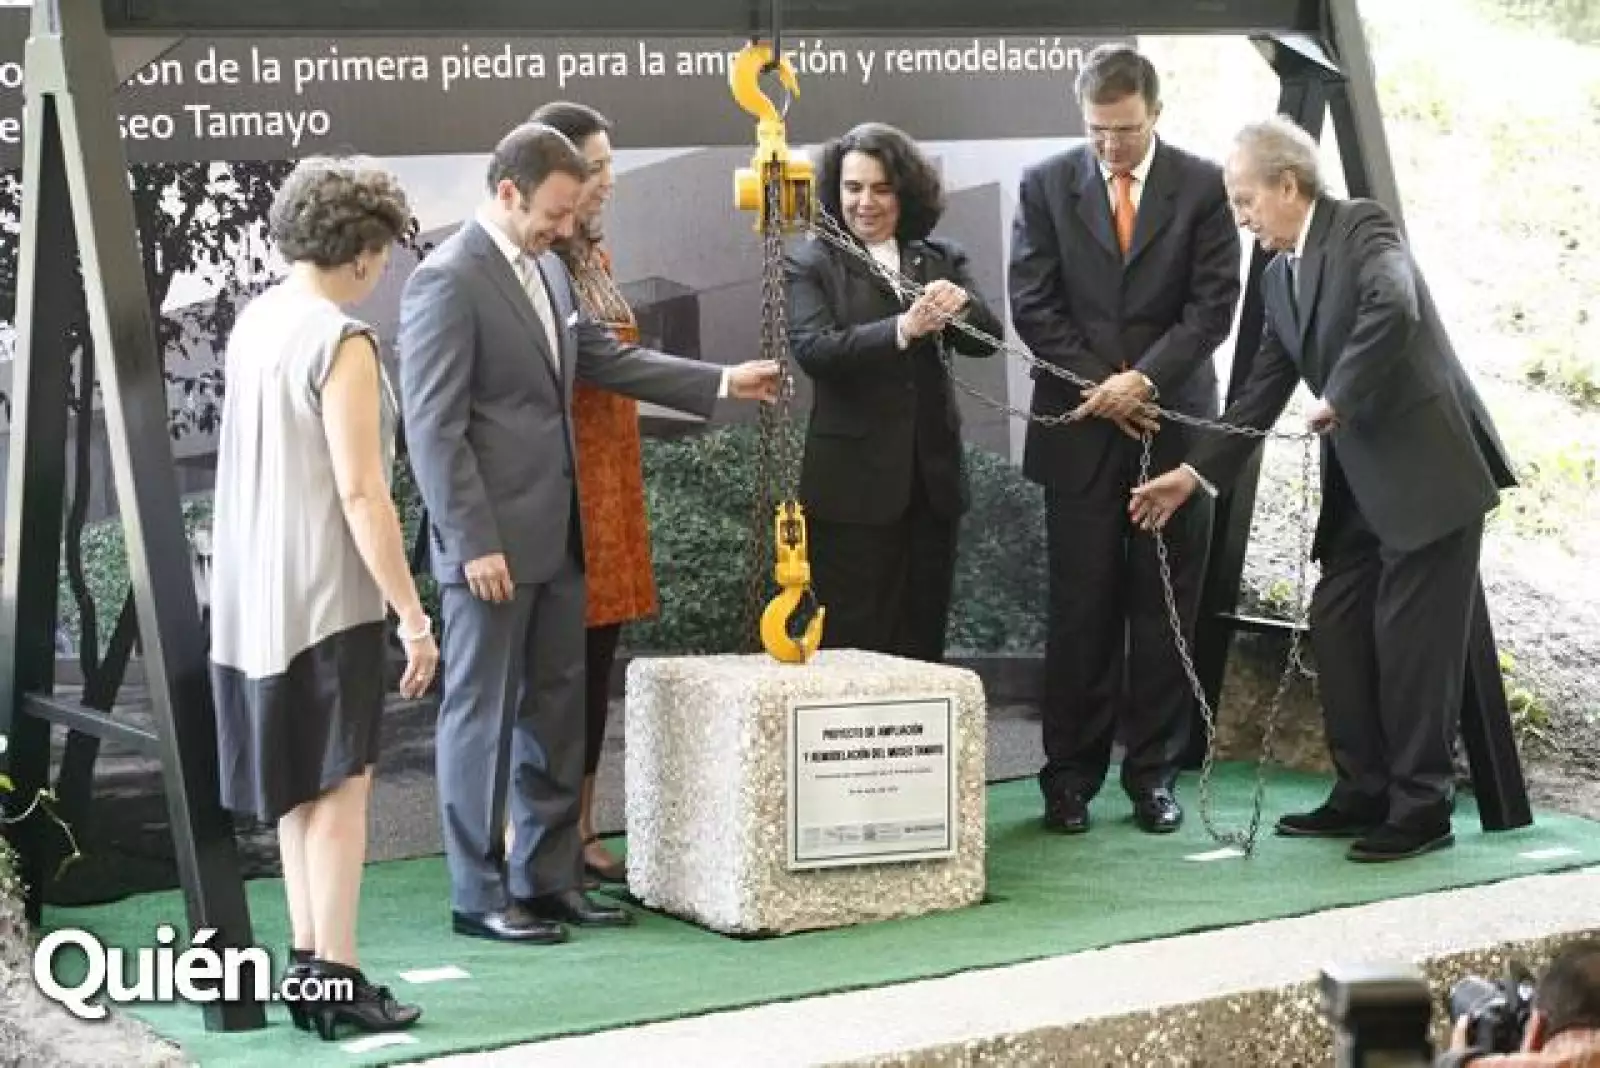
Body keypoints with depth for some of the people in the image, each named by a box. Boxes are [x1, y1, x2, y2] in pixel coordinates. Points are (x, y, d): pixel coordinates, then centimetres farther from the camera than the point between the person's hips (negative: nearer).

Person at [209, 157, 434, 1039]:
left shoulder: (253, 322, 7)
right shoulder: (341, 341, -16)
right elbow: (361, 494, -18)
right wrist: (413, 616, -14)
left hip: (255, 595, 8)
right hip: (330, 594, -8)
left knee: (301, 787, 14)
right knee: (340, 784, -2)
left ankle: (306, 963, 18)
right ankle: (336, 977, 0)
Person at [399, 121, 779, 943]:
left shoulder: (548, 270, 12)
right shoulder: (447, 281, -14)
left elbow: (607, 358, 19)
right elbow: (434, 428, -17)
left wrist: (721, 383, 13)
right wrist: (475, 544, -19)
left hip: (556, 535, 9)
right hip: (492, 543, -9)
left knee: (556, 710, 13)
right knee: (482, 715, 1)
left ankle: (547, 876, 22)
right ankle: (478, 894, 10)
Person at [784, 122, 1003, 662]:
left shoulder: (941, 259, 11)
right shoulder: (810, 264, 0)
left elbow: (988, 338, 1)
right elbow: (812, 349, -15)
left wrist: (961, 304, -21)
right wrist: (901, 330, -28)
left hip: (932, 478, 4)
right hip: (854, 483, -4)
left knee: (923, 639, 9)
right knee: (853, 643, -2)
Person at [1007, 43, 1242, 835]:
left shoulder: (1203, 186, 2)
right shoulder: (1046, 185, 4)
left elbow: (1214, 303, -2)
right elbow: (1032, 305, 1)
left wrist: (1143, 378, -13)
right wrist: (1101, 386, -8)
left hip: (1174, 422, 0)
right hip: (1080, 428, 0)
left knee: (1166, 608, 4)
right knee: (1080, 607, 1)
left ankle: (1153, 772, 12)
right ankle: (1070, 775, 8)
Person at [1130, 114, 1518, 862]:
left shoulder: (1363, 228, -11)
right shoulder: (1280, 277, 14)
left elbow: (1394, 309, -31)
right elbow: (1262, 393, 13)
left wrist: (1340, 398, -22)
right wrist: (1195, 473, 7)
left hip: (1430, 466, -9)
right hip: (1362, 481, 9)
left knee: (1412, 639, -5)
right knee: (1337, 627, 10)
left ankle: (1423, 807, 5)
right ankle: (1363, 793, 20)